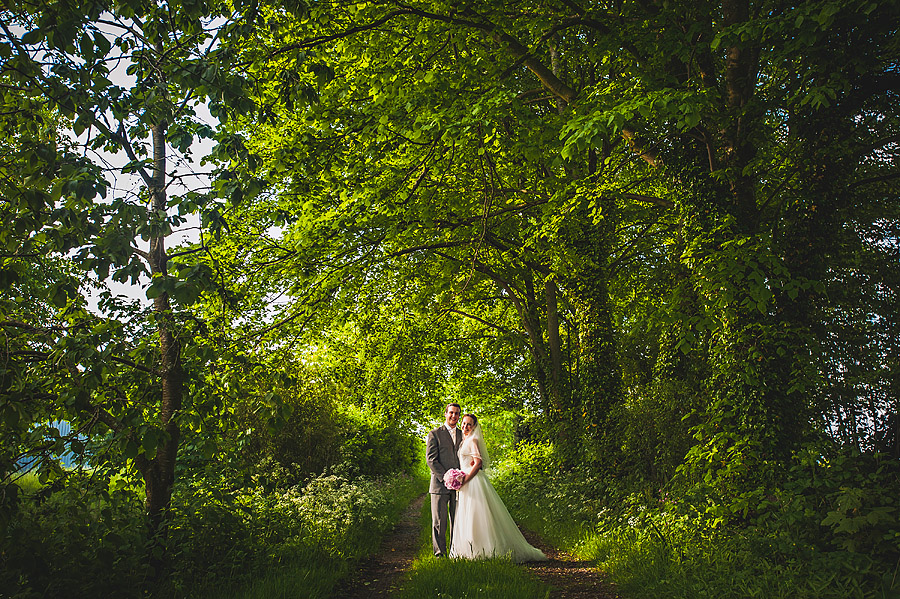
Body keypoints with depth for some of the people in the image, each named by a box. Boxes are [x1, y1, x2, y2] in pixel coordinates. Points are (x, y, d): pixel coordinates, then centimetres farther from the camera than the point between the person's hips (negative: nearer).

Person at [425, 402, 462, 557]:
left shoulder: (462, 435, 15)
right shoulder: (435, 434, 2)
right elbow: (431, 459, -5)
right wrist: (445, 477, -14)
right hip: (440, 484, -4)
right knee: (439, 522, -1)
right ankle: (440, 554, 7)